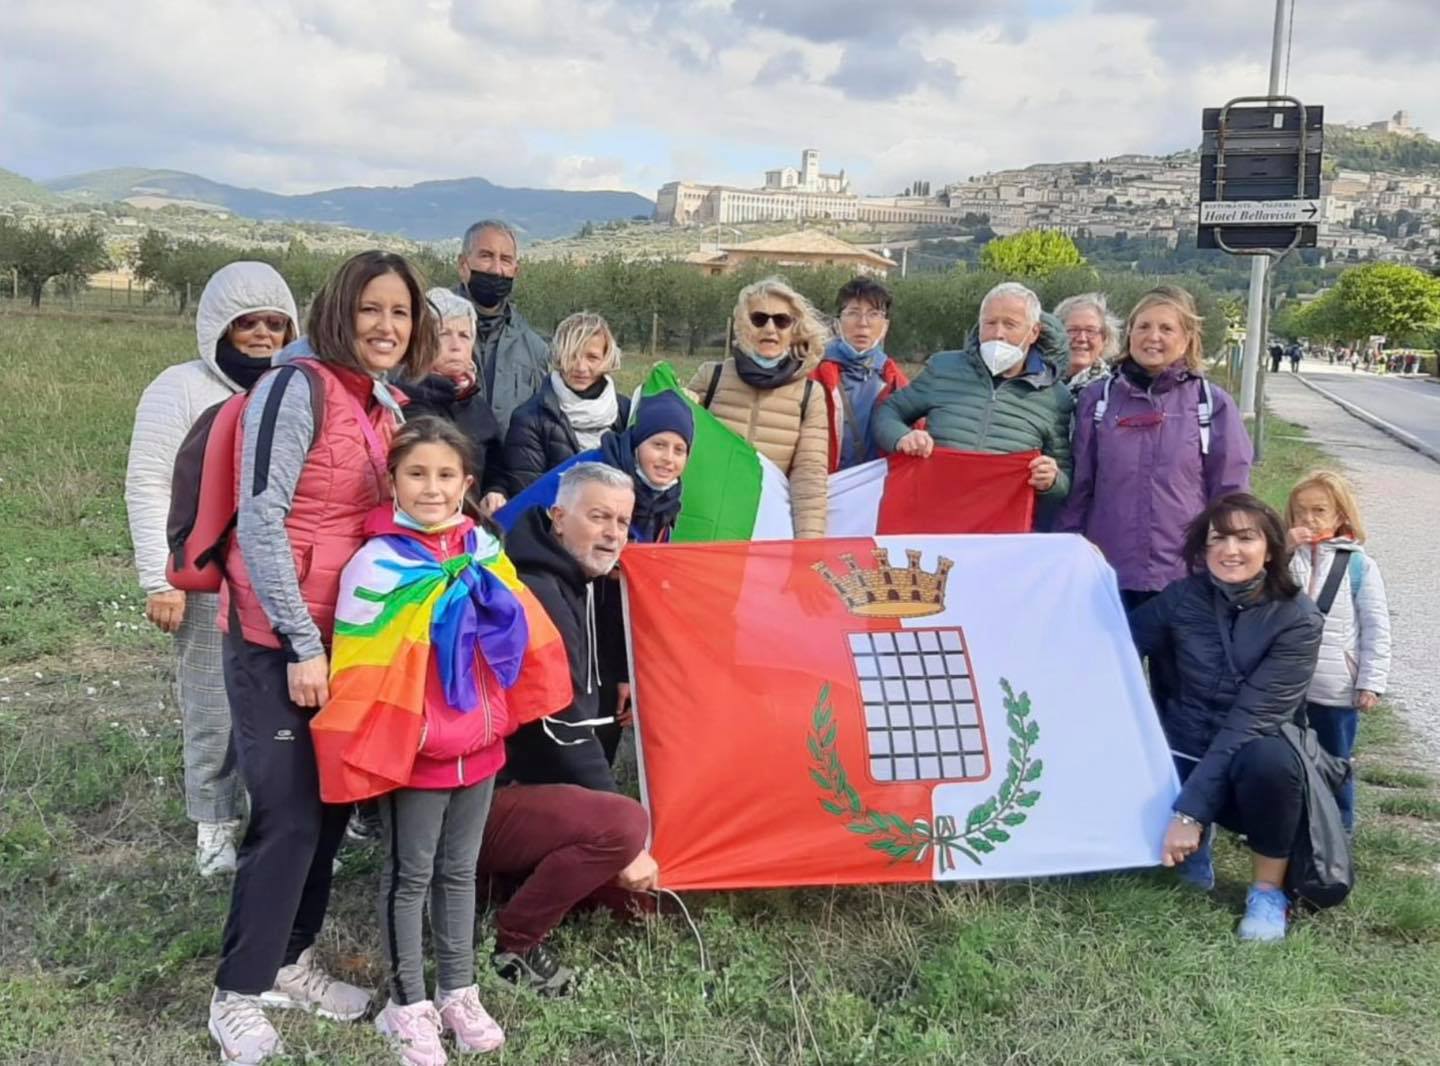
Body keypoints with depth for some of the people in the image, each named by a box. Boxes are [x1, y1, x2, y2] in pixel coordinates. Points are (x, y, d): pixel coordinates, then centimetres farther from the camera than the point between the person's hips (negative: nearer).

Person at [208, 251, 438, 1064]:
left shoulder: (391, 407, 9)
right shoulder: (298, 388, -14)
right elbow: (259, 522, -18)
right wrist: (302, 644, -18)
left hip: (352, 637, 7)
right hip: (278, 640, -7)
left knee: (332, 805, 13)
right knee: (289, 814, -4)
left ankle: (291, 960, 30)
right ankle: (240, 991, 14)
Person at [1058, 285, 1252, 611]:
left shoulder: (1214, 404, 2)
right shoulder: (1097, 399, 4)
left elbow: (1230, 495, 4)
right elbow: (1077, 489, 6)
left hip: (1186, 579, 0)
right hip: (1106, 576, 1)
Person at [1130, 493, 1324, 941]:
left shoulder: (1297, 619, -16)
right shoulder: (1183, 597, -5)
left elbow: (1251, 720, -24)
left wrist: (1190, 811, -30)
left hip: (1254, 756, -4)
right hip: (1185, 755, 4)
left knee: (1266, 759, -38)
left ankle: (1268, 891, -11)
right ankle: (1194, 844, 13)